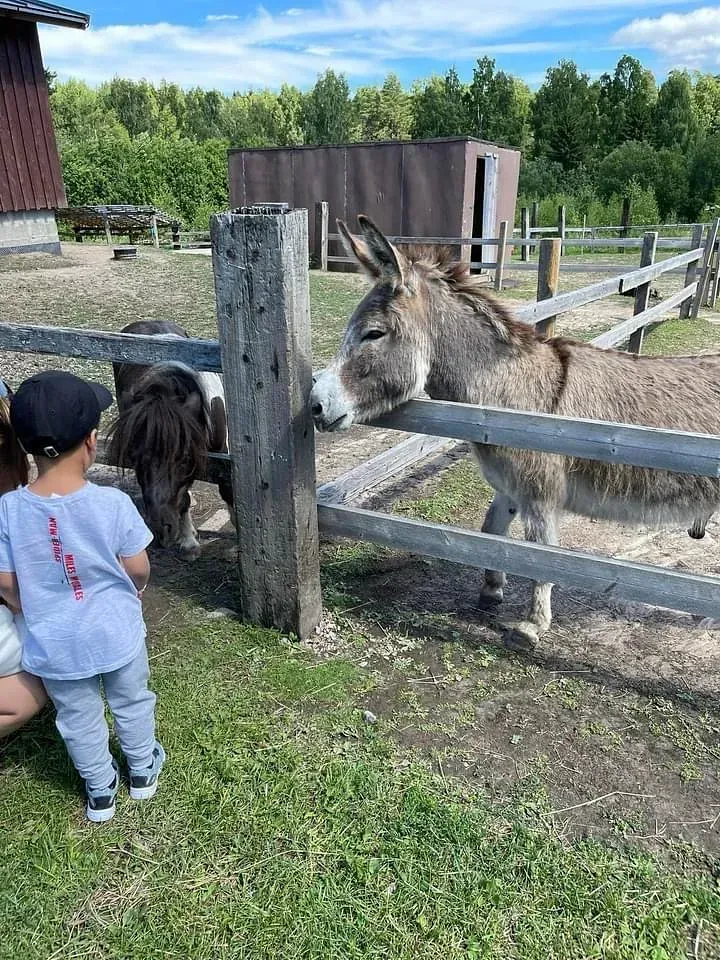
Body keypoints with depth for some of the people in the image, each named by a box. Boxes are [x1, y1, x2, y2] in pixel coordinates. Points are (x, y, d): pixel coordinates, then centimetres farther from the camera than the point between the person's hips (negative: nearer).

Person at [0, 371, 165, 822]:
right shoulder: (112, 503, -24)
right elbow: (138, 569, -13)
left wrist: (39, 614, 11)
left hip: (54, 644, 2)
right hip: (116, 633, -1)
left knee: (79, 721, 24)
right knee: (132, 703, 25)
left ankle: (101, 792, 44)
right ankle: (143, 772, 47)